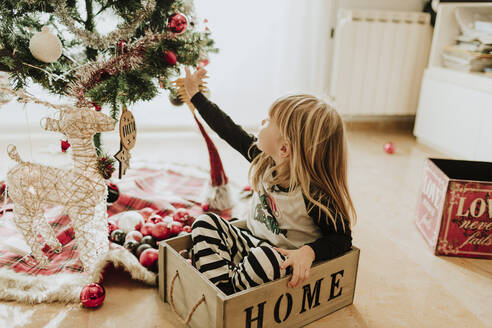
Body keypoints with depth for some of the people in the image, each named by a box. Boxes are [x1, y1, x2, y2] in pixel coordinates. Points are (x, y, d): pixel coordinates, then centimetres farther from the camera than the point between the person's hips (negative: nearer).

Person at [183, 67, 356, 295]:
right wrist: (194, 93, 9)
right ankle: (219, 287, -20)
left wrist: (309, 252, -33)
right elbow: (229, 130, 2)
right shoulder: (264, 160, -8)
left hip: (286, 263, -7)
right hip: (253, 243, 7)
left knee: (265, 257, -39)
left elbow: (342, 237, -15)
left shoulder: (314, 193, -26)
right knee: (206, 222, -6)